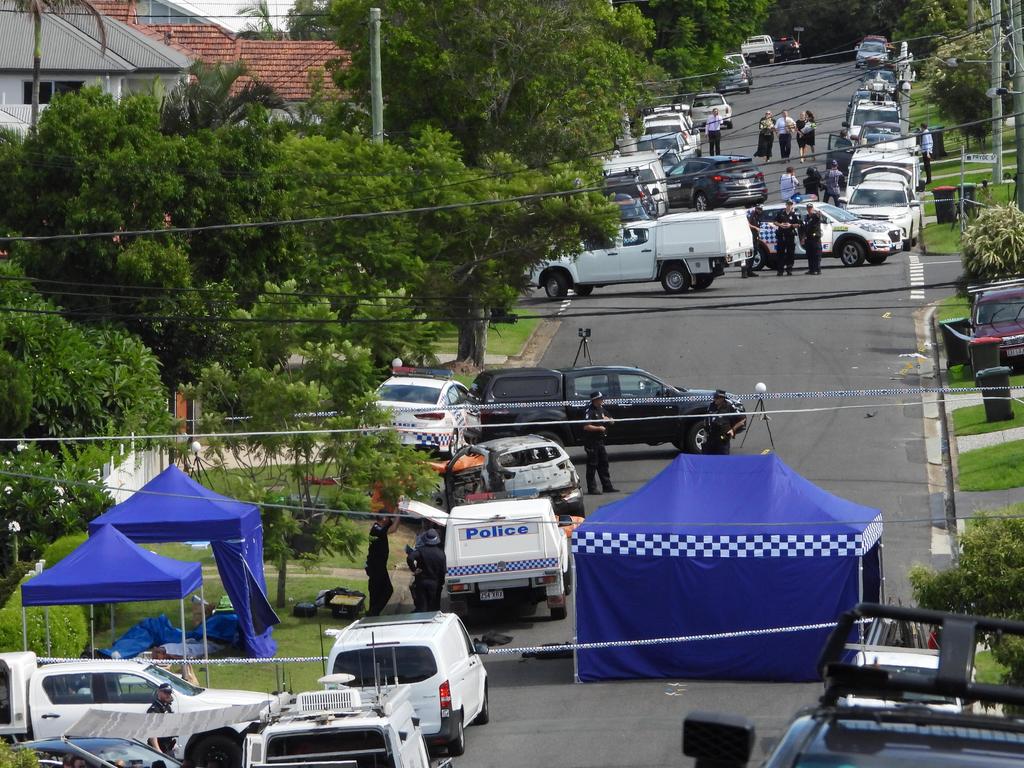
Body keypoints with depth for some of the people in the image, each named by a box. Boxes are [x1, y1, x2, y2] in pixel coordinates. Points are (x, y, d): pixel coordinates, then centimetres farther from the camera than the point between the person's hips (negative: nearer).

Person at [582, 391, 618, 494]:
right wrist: (599, 428, -18)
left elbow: (612, 422, 20)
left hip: (600, 441, 9)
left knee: (603, 464, 12)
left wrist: (608, 419, -2)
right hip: (591, 442, -9)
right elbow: (586, 427, -24)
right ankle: (592, 488, 0)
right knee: (592, 465, -4)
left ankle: (607, 486, 19)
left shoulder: (601, 410, 13)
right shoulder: (590, 411, -14)